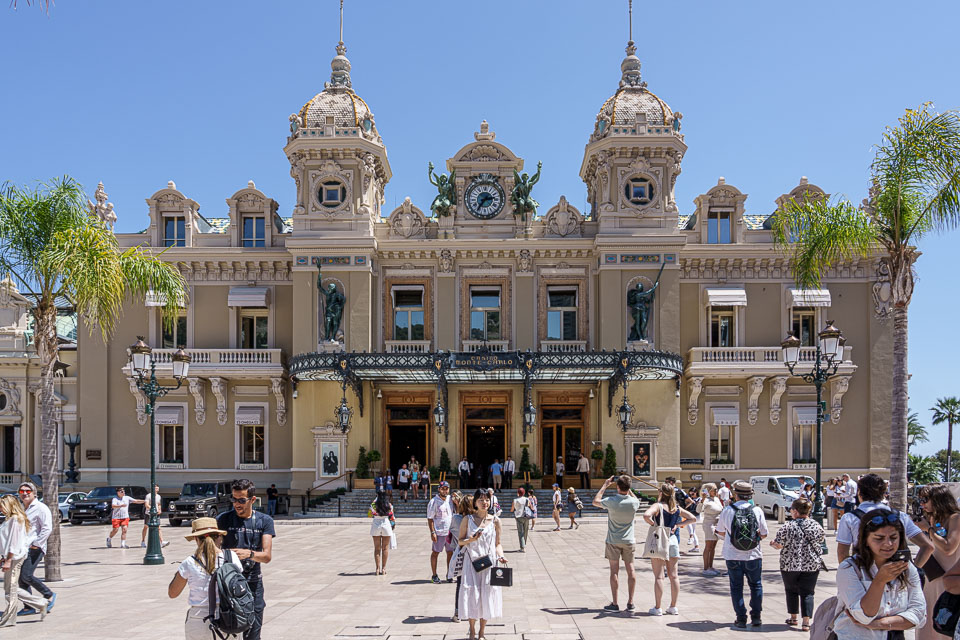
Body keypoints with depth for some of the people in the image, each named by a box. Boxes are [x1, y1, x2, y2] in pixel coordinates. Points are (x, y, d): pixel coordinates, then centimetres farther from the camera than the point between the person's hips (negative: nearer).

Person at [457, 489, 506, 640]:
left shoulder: (495, 521, 3)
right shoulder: (468, 519, -1)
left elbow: (497, 543, 9)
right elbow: (460, 541, 3)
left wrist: (500, 555, -9)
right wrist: (472, 539, -15)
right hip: (471, 561, -1)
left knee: (487, 595, 3)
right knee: (471, 594, -4)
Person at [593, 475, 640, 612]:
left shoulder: (611, 501, -17)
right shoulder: (633, 502, -10)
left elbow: (595, 501, 2)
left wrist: (605, 485, 6)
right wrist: (628, 489, 15)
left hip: (613, 541, -2)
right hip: (629, 541, 2)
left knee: (614, 571, 3)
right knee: (630, 570, 9)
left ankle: (614, 604, 6)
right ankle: (630, 602, 12)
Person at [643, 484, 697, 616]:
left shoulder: (658, 506, -9)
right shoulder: (677, 508, 7)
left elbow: (646, 515, -28)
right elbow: (693, 518, 11)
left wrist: (653, 524, -11)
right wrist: (678, 525, 5)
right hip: (673, 541, 5)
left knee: (658, 576, 0)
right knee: (673, 575, 10)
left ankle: (658, 608, 2)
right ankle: (673, 607, 14)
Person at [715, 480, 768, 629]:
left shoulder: (727, 510, -8)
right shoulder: (757, 510, -8)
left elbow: (720, 532, 4)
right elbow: (764, 534, -1)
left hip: (733, 556, -1)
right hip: (753, 555, 1)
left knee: (736, 587, 10)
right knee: (756, 585, 17)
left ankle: (741, 619, 10)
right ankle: (756, 617, 15)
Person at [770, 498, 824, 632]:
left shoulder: (788, 527, -13)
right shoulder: (817, 527, -3)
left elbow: (778, 545, -9)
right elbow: (820, 543, 11)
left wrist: (773, 544, 13)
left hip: (790, 565, -2)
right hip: (812, 565, 2)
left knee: (791, 591, 16)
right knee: (807, 593, 6)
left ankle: (793, 617, 25)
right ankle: (806, 622, 1)